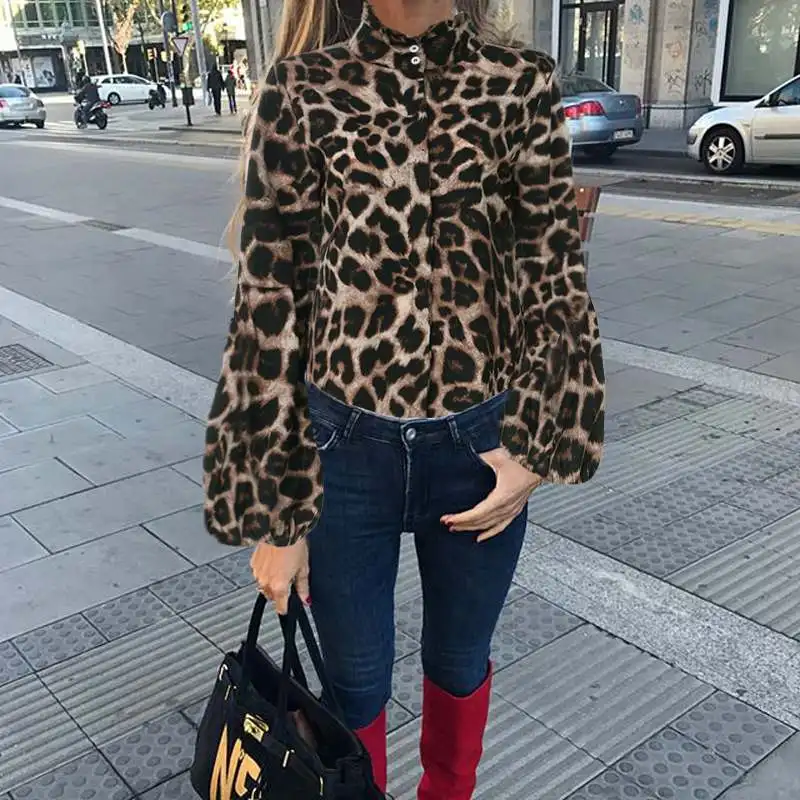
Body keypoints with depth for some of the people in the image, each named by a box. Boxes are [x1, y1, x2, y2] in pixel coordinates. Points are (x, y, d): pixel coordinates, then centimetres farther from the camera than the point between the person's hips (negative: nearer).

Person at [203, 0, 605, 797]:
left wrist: (542, 448, -7)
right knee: (355, 683, 16)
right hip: (343, 443, -1)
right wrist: (272, 510, -5)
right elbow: (271, 304, -5)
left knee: (459, 666, 23)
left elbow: (554, 279, 3)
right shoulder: (303, 93, -5)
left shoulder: (521, 87, -2)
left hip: (481, 445, 2)